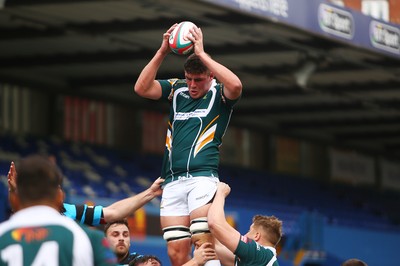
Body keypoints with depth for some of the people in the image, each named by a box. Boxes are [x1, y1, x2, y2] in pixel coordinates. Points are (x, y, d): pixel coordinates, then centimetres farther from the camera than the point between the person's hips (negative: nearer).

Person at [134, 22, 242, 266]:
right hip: (172, 181, 4)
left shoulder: (219, 93, 4)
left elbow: (235, 86, -20)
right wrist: (163, 51, -8)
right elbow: (142, 88, 1)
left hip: (202, 177, -4)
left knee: (205, 244, -19)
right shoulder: (176, 89, 15)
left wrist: (201, 53, -17)